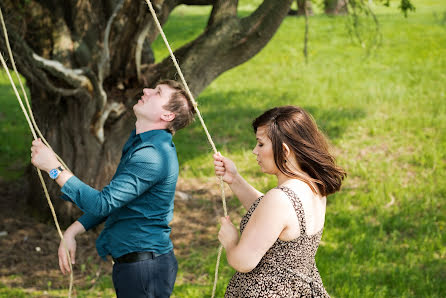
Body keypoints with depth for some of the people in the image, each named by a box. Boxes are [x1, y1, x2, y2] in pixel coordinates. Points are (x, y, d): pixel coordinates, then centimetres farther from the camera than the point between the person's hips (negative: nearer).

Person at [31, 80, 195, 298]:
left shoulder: (153, 155, -25)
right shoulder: (138, 142, 10)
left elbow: (103, 204, -28)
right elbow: (114, 197, 18)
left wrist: (54, 168, -21)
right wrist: (72, 231, 8)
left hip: (145, 269, -10)